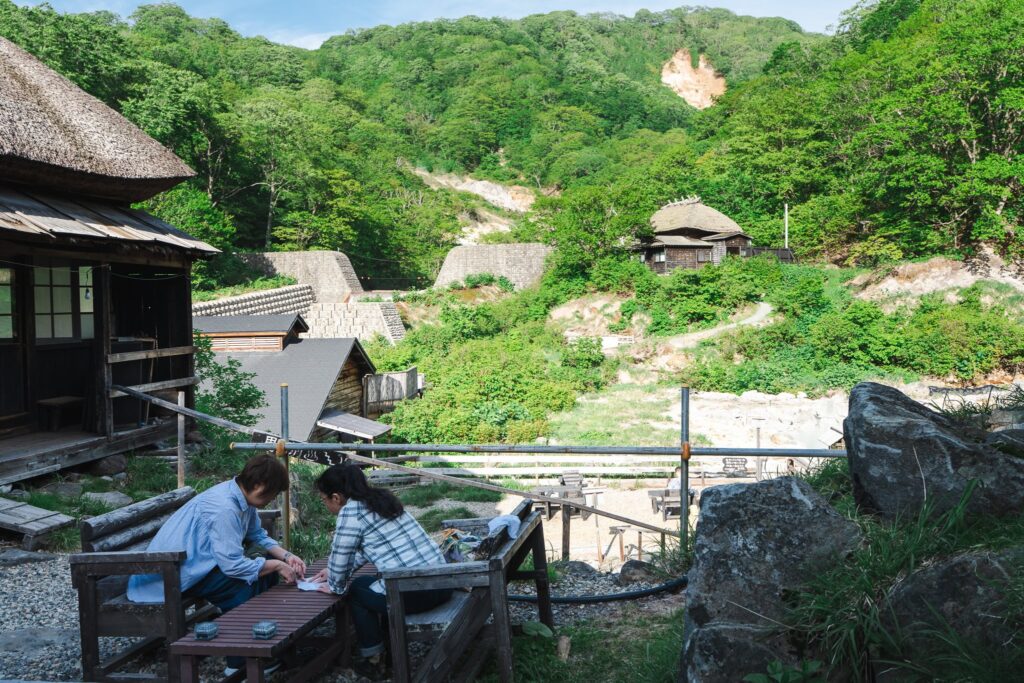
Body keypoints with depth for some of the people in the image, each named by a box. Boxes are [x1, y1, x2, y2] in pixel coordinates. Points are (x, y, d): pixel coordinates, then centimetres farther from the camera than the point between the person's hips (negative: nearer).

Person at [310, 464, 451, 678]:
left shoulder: (350, 511, -6)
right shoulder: (380, 499, 19)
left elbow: (340, 556, -2)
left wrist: (336, 587, 18)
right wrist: (334, 572, 35)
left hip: (414, 593, -8)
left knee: (357, 591, 19)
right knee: (370, 583, 31)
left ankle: (374, 661, 26)